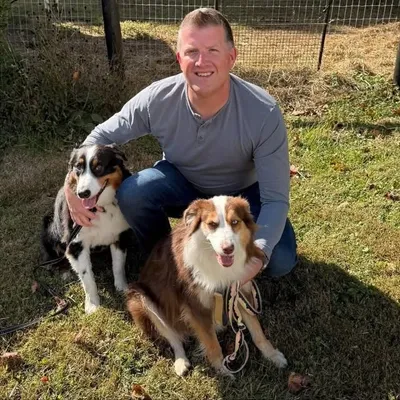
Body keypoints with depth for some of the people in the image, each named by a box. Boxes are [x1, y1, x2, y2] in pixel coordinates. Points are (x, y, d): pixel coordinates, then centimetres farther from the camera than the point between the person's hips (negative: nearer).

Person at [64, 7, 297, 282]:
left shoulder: (264, 113, -32)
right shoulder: (157, 99, -27)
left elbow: (275, 199, -29)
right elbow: (103, 136, -9)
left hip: (242, 193, -1)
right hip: (182, 182, 1)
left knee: (280, 261, -21)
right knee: (131, 194, -29)